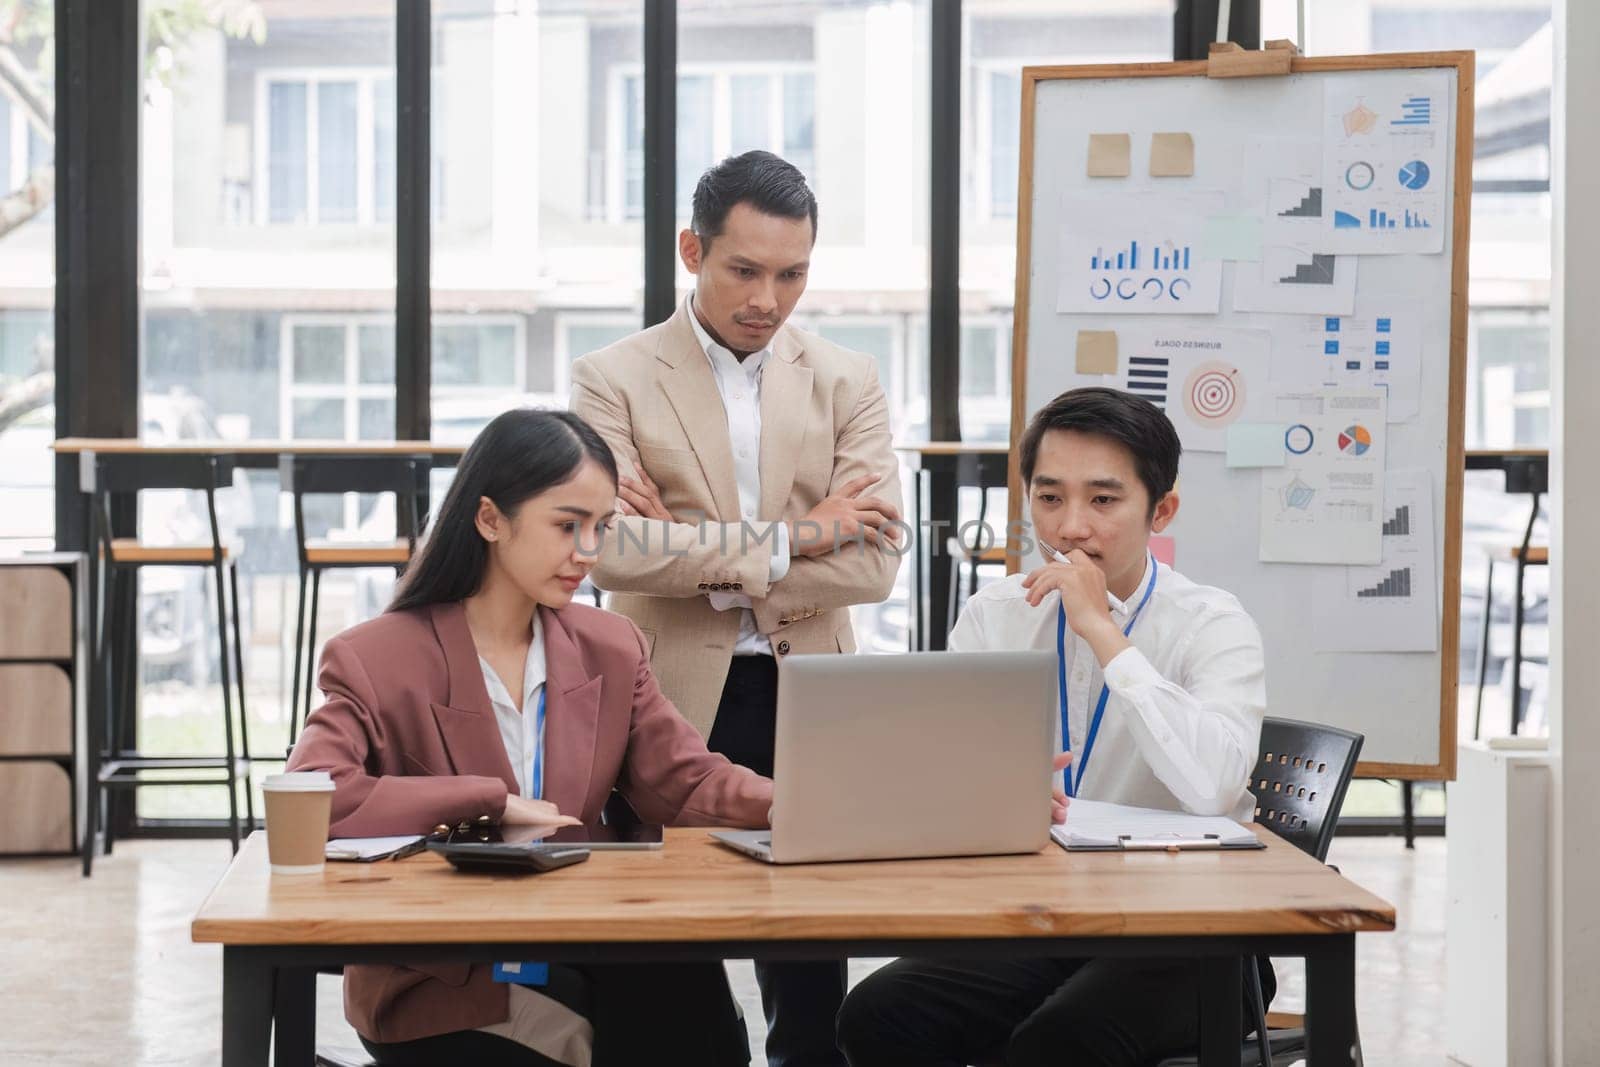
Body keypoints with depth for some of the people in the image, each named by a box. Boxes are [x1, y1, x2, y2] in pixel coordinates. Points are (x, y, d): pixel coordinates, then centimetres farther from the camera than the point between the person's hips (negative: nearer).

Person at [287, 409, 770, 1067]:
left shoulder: (610, 649, 8)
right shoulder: (378, 662, -9)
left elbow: (686, 784, 4)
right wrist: (494, 804, -22)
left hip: (576, 959, 5)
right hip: (438, 989, -5)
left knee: (689, 987, -28)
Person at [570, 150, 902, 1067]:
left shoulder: (848, 382, 6)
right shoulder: (614, 380, 0)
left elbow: (874, 563, -5)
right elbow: (611, 547, -14)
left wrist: (693, 556, -11)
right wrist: (791, 537, -12)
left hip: (806, 710, 2)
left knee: (811, 991, 8)